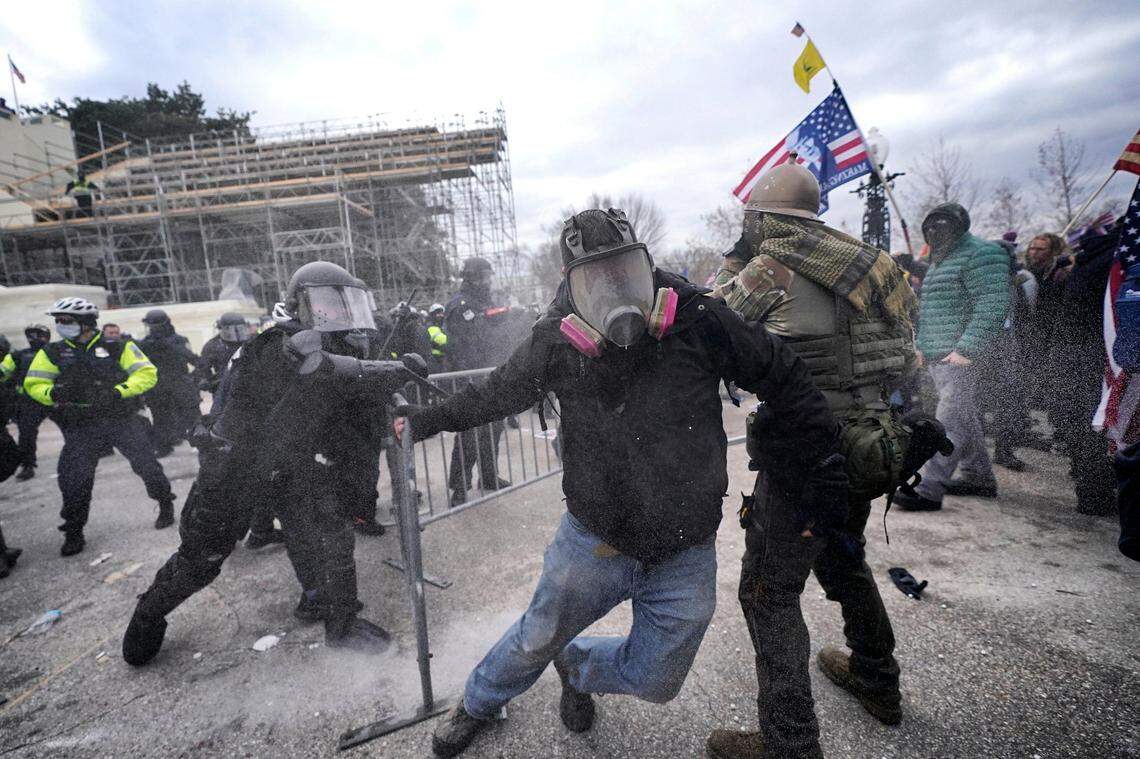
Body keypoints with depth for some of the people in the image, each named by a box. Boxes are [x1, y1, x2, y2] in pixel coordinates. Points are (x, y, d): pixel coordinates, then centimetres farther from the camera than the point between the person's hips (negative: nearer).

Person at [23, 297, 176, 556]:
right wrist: (53, 393, -16)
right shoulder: (53, 352, 7)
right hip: (81, 427, 3)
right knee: (74, 480, 0)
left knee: (146, 465, -3)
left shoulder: (118, 347, -2)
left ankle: (166, 505, 20)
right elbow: (33, 384, 7)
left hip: (124, 420, -2)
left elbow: (147, 373, -8)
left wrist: (118, 391, -22)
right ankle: (74, 532, 18)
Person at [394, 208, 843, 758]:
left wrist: (822, 471, -5)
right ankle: (479, 703, 54)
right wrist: (430, 418, 12)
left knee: (656, 682, 17)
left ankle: (574, 663, 49)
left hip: (684, 559, 1)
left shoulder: (695, 319, -19)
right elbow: (498, 393, 5)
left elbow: (783, 379, -7)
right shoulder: (556, 342, -15)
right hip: (593, 541, 0)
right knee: (536, 641, 20)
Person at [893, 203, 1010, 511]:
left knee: (951, 423, -11)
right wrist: (921, 346, 21)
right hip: (937, 358, 10)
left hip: (962, 358, -10)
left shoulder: (980, 254, -9)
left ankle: (929, 489, -13)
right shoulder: (940, 261, 22)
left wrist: (966, 349, -24)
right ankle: (980, 478, 29)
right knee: (965, 419, 17)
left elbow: (993, 306, -19)